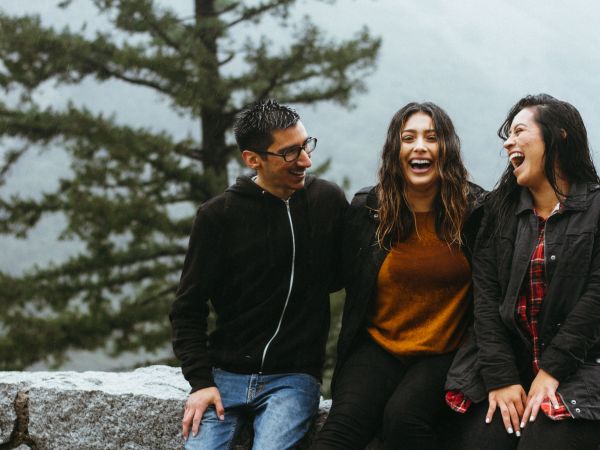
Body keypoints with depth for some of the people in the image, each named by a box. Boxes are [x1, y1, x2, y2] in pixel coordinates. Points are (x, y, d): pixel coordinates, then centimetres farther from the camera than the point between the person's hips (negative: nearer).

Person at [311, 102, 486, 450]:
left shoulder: (475, 210, -2)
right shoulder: (366, 209, 3)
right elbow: (349, 279, 16)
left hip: (446, 353, -1)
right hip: (378, 345, 1)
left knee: (403, 416, -31)